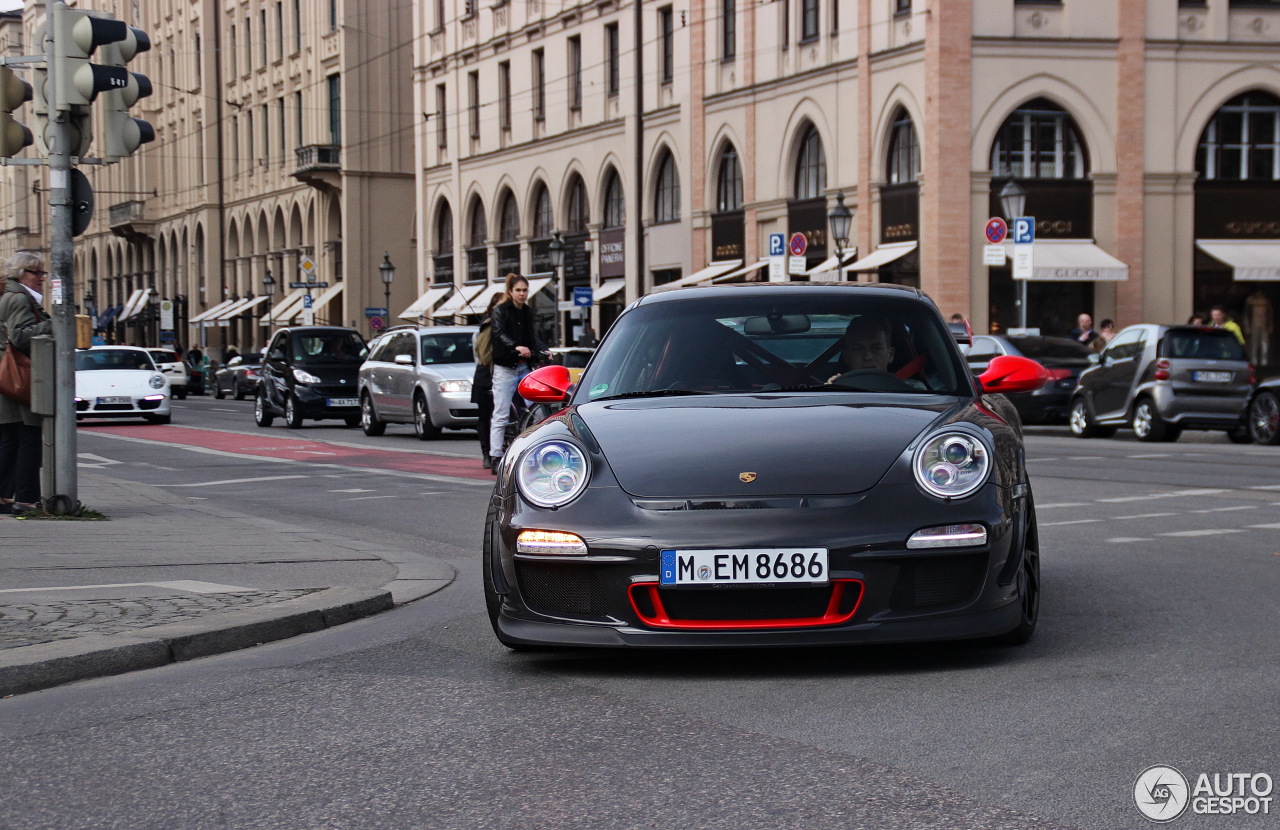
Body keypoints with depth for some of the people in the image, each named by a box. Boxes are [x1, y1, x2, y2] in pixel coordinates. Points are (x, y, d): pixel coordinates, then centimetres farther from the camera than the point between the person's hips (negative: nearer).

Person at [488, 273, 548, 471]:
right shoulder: (500, 310, 0)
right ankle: (496, 458, -6)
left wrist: (543, 350, -13)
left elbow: (532, 336, 8)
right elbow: (500, 334, -15)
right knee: (501, 415, -6)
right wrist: (516, 347, -34)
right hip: (505, 368, -5)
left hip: (525, 367, 5)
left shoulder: (527, 312, 17)